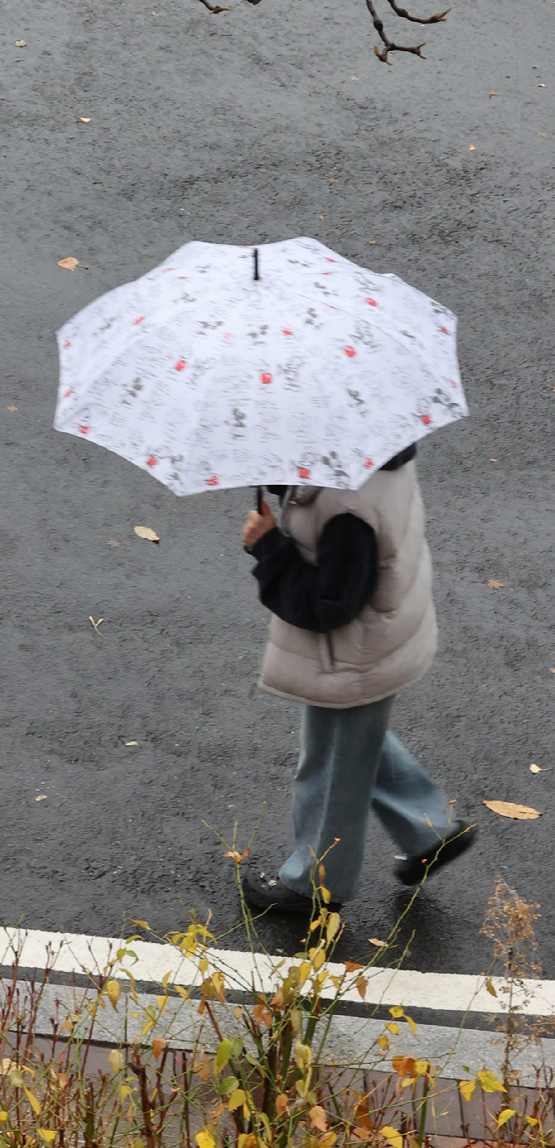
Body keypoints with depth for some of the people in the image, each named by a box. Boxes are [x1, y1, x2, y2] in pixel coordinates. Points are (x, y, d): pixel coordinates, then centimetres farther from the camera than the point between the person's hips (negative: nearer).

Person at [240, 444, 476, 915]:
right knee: (359, 741, 32)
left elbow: (329, 608, -30)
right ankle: (433, 827, 43)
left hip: (351, 660, -9)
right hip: (388, 630, 9)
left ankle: (316, 883, 38)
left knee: (333, 767, 14)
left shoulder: (348, 511, -39)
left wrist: (270, 546, -24)